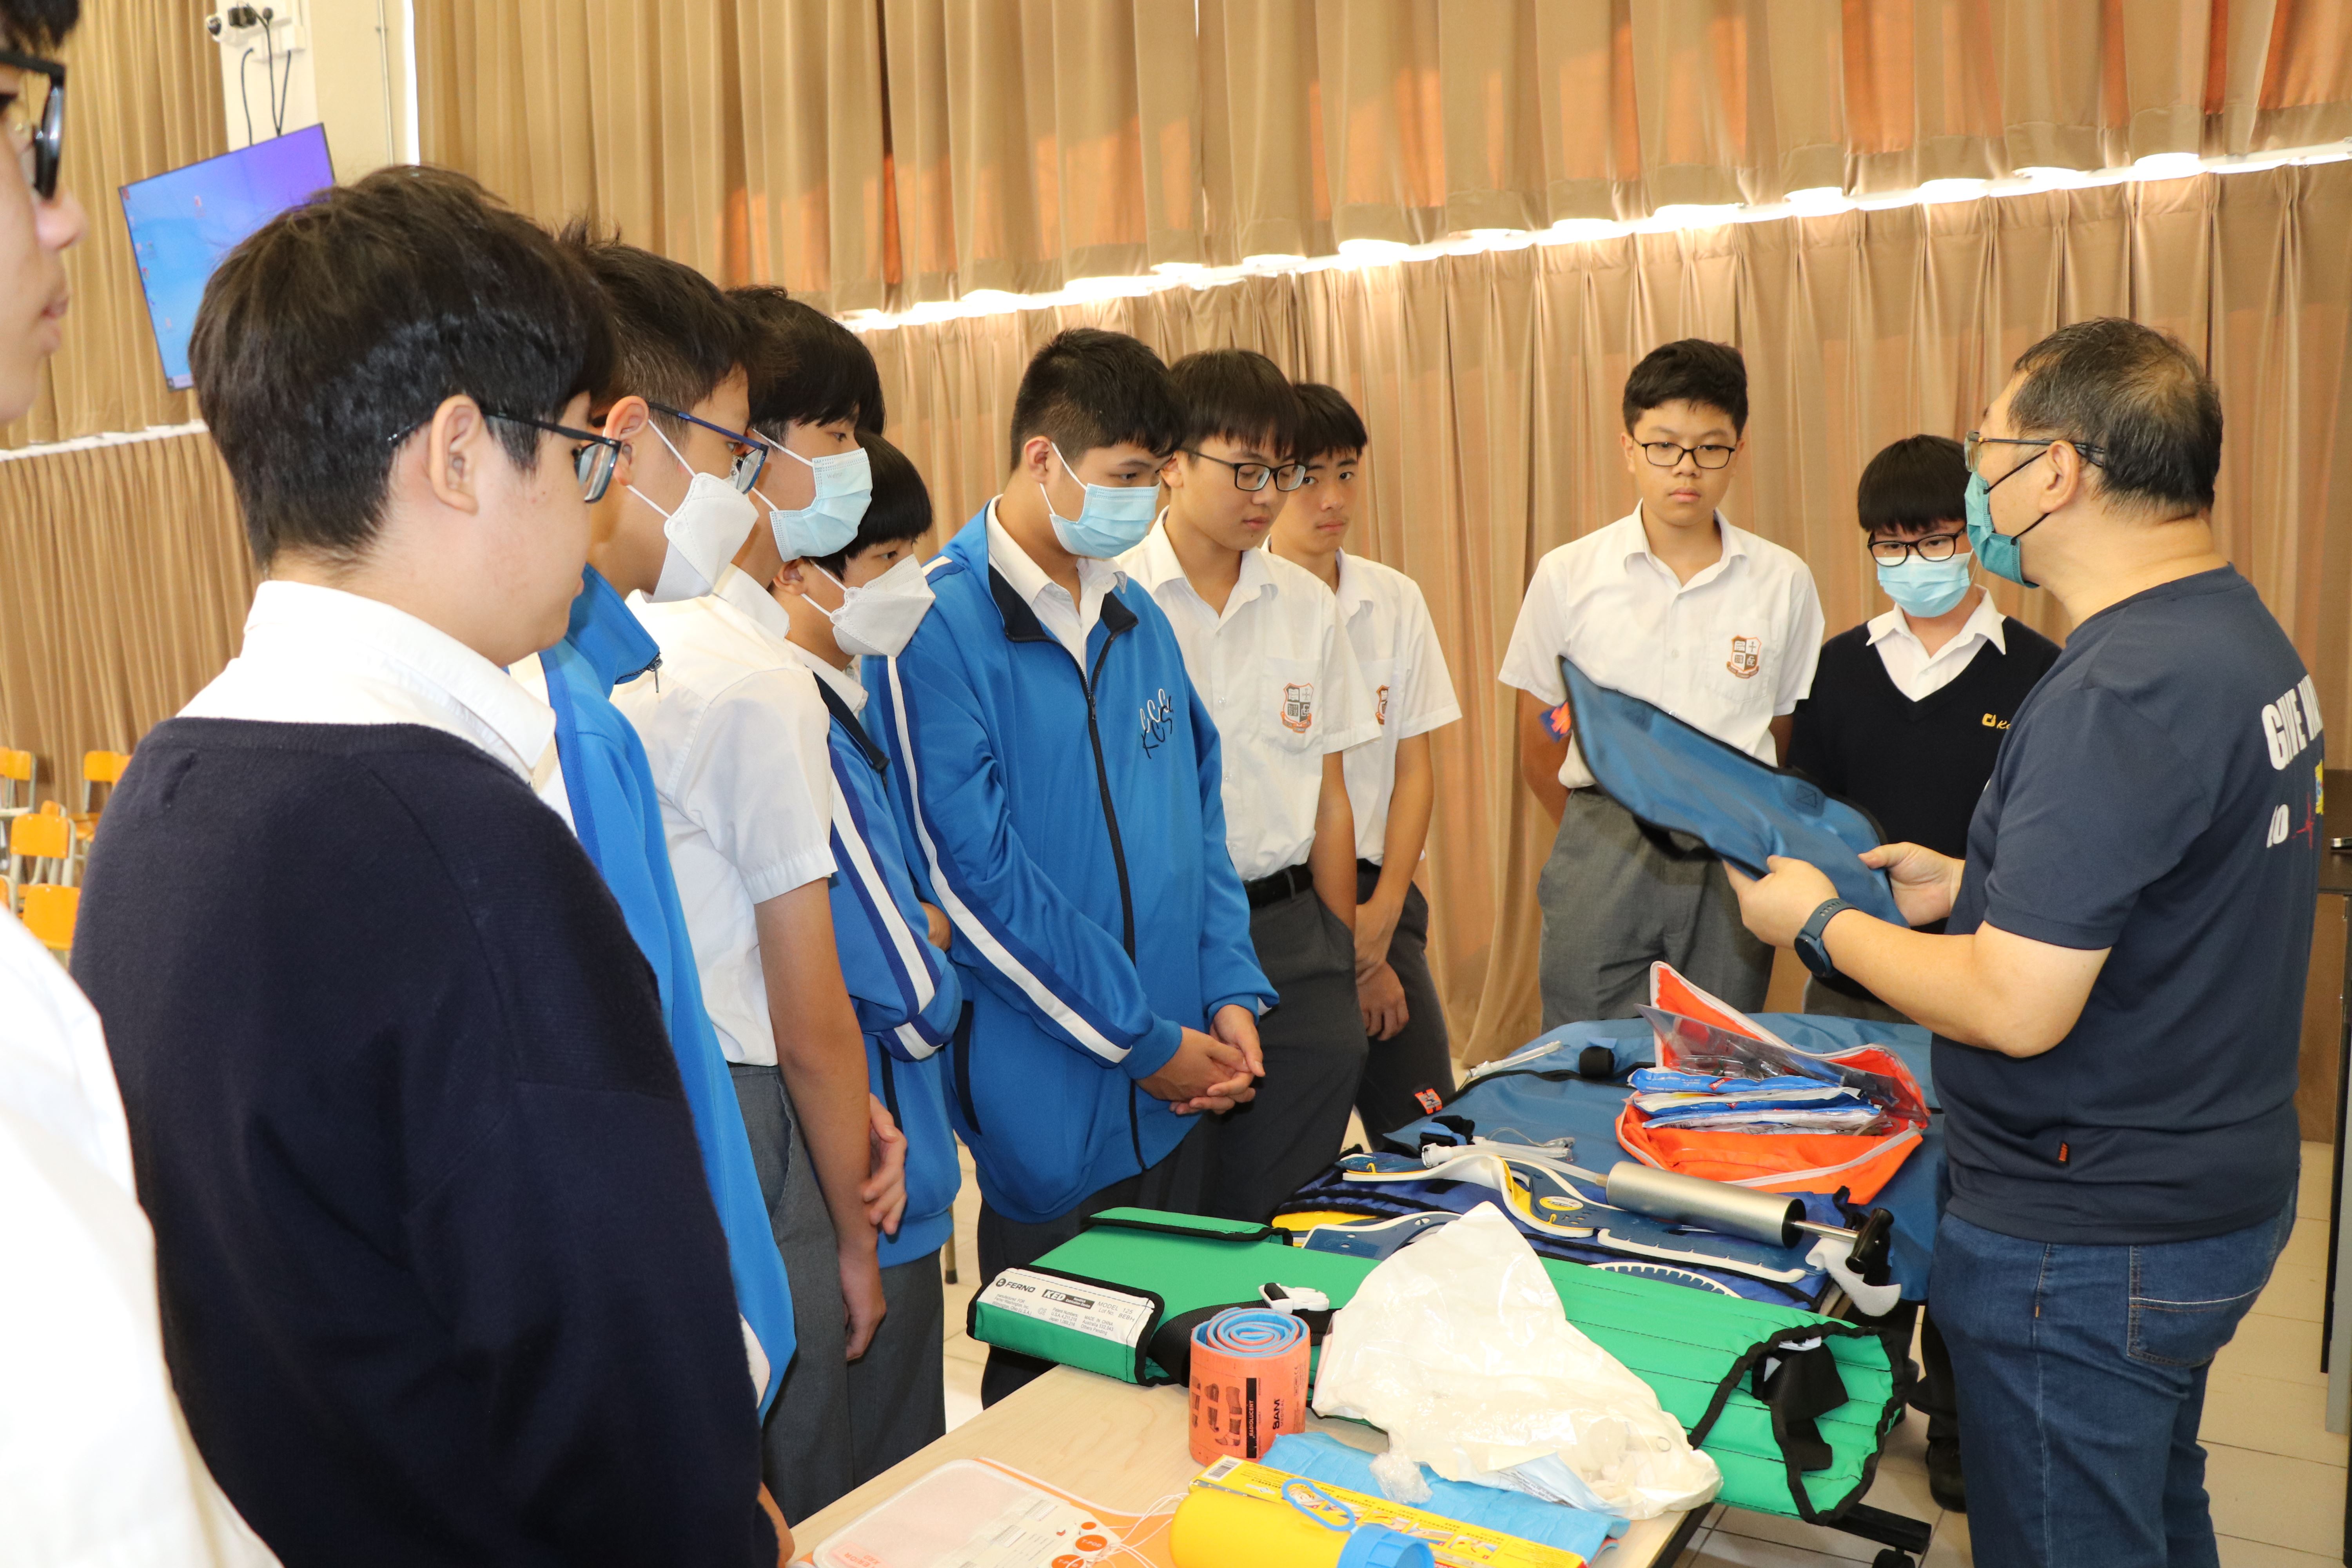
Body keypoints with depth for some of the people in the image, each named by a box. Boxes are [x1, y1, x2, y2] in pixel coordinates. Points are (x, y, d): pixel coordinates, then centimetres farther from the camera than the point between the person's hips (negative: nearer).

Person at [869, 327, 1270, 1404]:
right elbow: (973, 872, -18)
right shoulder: (937, 626, -14)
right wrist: (1142, 1040, -14)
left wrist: (1231, 994, 1)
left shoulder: (1137, 617, 9)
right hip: (1050, 1096, -7)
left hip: (1178, 1082, 7)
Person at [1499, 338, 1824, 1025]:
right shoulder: (1567, 576, 2)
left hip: (1734, 861, 1)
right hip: (1603, 859, -1)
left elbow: (1787, 744, 12)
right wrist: (1605, 839, 8)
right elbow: (1540, 756, 8)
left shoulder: (1783, 582, 5)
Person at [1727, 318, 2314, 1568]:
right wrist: (1975, 886, 13)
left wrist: (1818, 922, -13)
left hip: (2087, 1244, -10)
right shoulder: (2240, 630, 5)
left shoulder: (2120, 691, -28)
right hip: (2207, 1195, 10)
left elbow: (2014, 1009, -27)